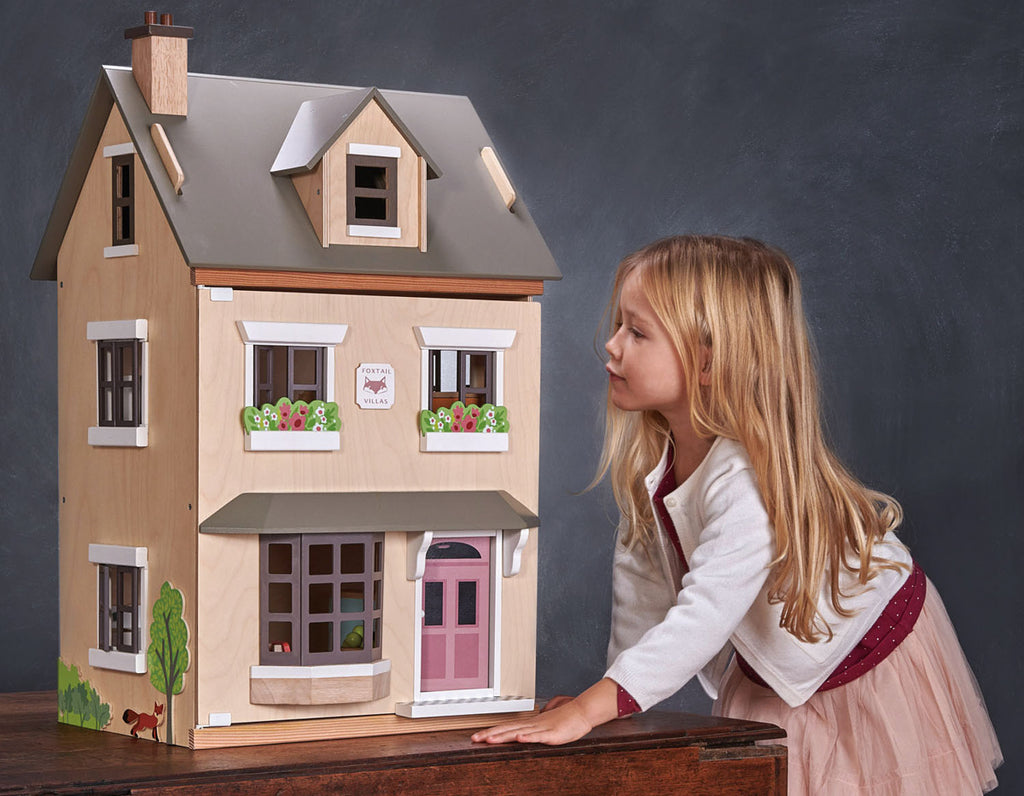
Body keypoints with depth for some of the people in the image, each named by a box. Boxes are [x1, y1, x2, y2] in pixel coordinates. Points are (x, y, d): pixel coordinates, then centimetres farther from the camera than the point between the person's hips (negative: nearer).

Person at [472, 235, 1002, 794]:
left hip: (873, 659, -6)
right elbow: (642, 575, -1)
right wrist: (606, 695, -3)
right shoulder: (648, 454, -11)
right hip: (771, 674, 6)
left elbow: (702, 621, -42)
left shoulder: (750, 479, -36)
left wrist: (590, 710, -47)